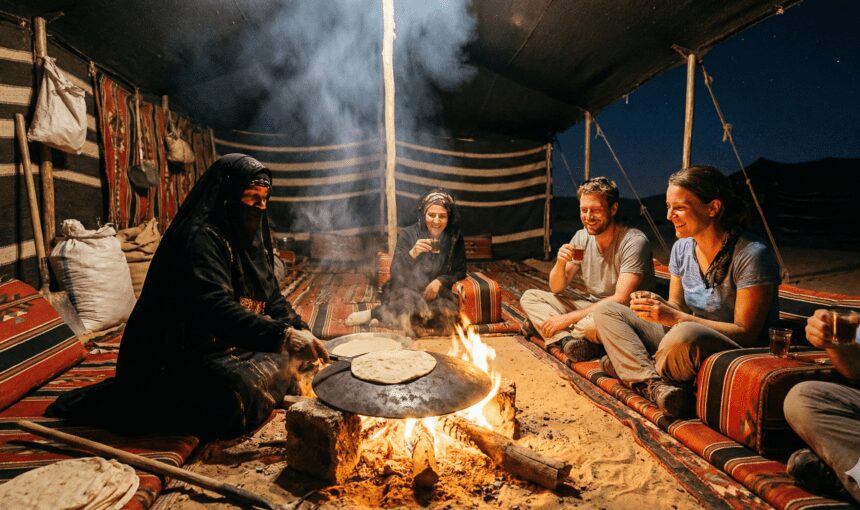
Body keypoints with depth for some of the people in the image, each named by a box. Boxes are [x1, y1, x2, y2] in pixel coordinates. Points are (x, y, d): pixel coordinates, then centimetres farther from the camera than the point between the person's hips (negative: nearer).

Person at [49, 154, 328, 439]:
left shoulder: (249, 239, 8)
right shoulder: (199, 237, -19)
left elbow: (272, 297, 10)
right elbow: (216, 308, -33)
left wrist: (299, 329, -8)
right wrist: (281, 335, -42)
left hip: (228, 345, 9)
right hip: (184, 354, -9)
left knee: (292, 357, 8)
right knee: (240, 396, -31)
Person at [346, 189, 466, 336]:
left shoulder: (456, 238, -1)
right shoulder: (407, 234, -7)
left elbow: (460, 271, 6)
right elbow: (396, 273, -12)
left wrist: (440, 281, -13)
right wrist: (412, 253, -30)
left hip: (437, 292, 4)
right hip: (406, 290, -3)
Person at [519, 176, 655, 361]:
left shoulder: (634, 242, -18)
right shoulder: (581, 237, 1)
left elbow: (620, 300, -25)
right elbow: (556, 288, 5)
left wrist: (567, 318, -24)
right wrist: (560, 263, -18)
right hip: (589, 307, 7)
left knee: (592, 323, -41)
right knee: (529, 297, -4)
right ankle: (569, 340, -27)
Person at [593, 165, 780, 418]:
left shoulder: (752, 256, -17)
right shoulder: (682, 248, 4)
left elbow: (746, 333, -18)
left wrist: (674, 317, -26)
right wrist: (657, 303, -13)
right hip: (687, 345, 7)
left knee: (684, 335, -41)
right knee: (607, 312, -2)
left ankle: (630, 368, -11)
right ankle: (655, 384, -22)